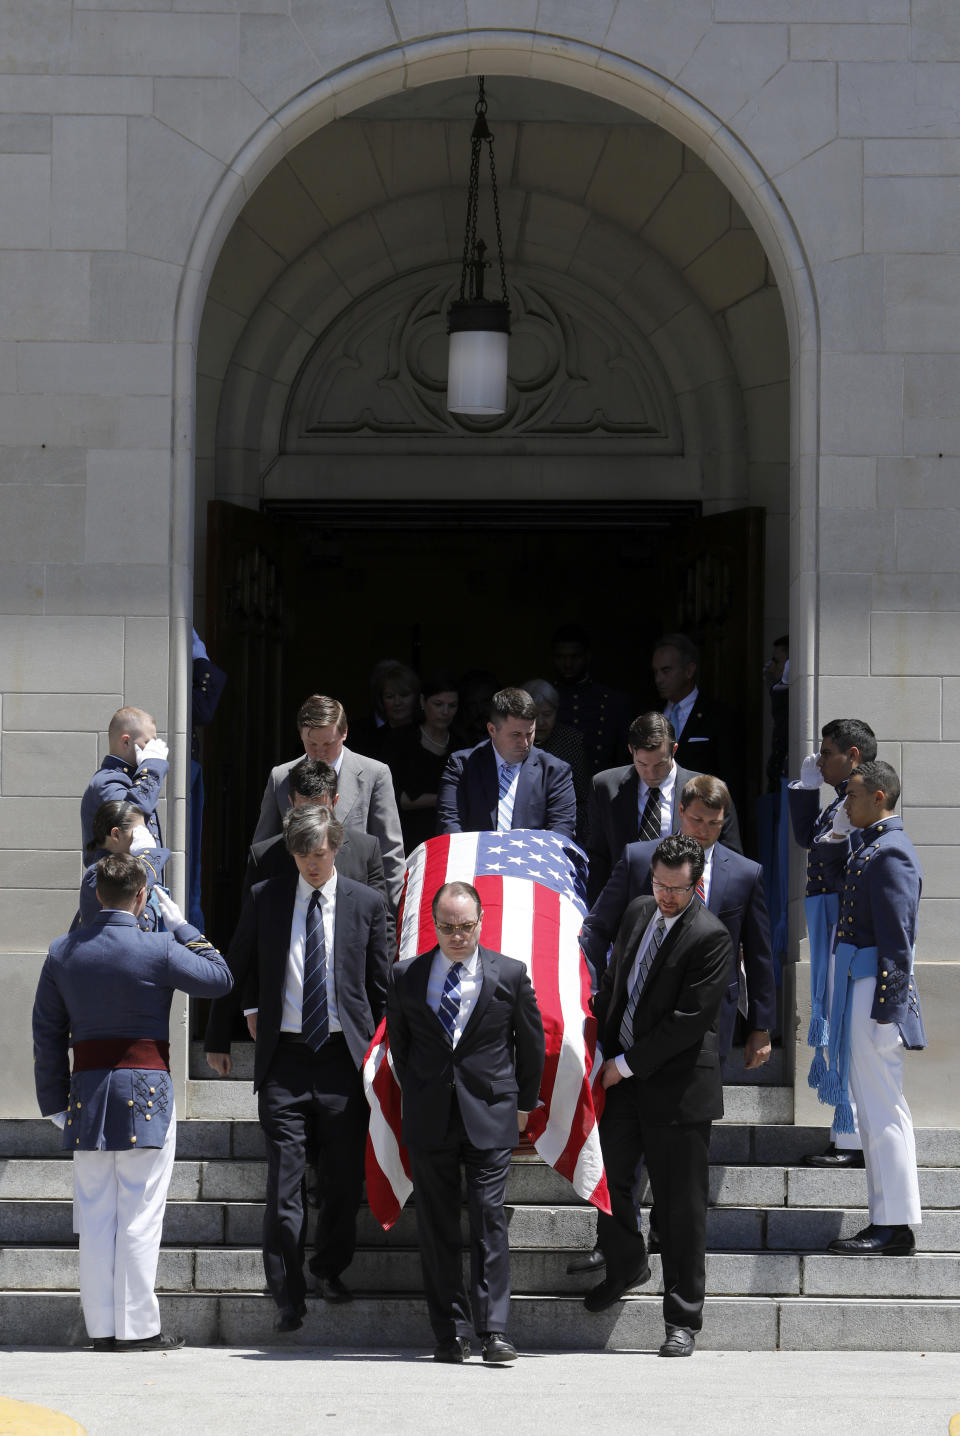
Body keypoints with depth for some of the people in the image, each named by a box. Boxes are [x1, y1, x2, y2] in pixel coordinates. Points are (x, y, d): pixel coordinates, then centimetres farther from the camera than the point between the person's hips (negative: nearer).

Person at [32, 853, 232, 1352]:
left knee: (95, 1216, 8)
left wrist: (55, 1102, 15)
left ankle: (101, 1327, 10)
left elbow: (47, 1035, 9)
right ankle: (136, 1326, 1)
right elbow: (220, 978, 5)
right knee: (139, 1216, 0)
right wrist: (183, 927, 12)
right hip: (145, 1087, -4)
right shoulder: (158, 950, -9)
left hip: (86, 1089, 4)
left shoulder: (61, 953, 5)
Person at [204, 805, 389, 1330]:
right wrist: (217, 1039, 16)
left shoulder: (366, 904, 5)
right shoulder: (264, 899, 6)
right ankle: (288, 1299, 1)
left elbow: (379, 986, 10)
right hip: (284, 1058, 0)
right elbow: (235, 969, 14)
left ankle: (329, 1270, 30)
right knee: (285, 1184, -5)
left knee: (345, 1179, 7)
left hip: (344, 1055, 1)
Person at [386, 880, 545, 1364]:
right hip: (428, 1121, 2)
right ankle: (450, 1333, 9)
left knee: (489, 1219, -9)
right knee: (436, 1228, 3)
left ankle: (493, 1331, -9)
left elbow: (531, 1043, 11)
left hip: (490, 1119, -2)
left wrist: (522, 1103, 14)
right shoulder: (406, 976, 4)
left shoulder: (510, 974, 1)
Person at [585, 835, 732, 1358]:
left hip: (677, 1086, -6)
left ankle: (682, 1320, 9)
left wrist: (627, 1063, -13)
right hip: (622, 1078, 7)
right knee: (606, 1177, 15)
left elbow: (689, 1019, -18)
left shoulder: (710, 937, -14)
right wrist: (599, 1046, 11)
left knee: (681, 1206, 0)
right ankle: (626, 1265, 42)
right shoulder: (638, 912, 8)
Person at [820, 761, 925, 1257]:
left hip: (876, 991, -11)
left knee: (882, 1110, -7)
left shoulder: (890, 853, -15)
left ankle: (895, 1229, -4)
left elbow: (897, 940, -19)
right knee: (875, 1109, 12)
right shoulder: (871, 847, 16)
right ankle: (886, 1222, 17)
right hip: (859, 990, 11)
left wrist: (884, 1012, -20)